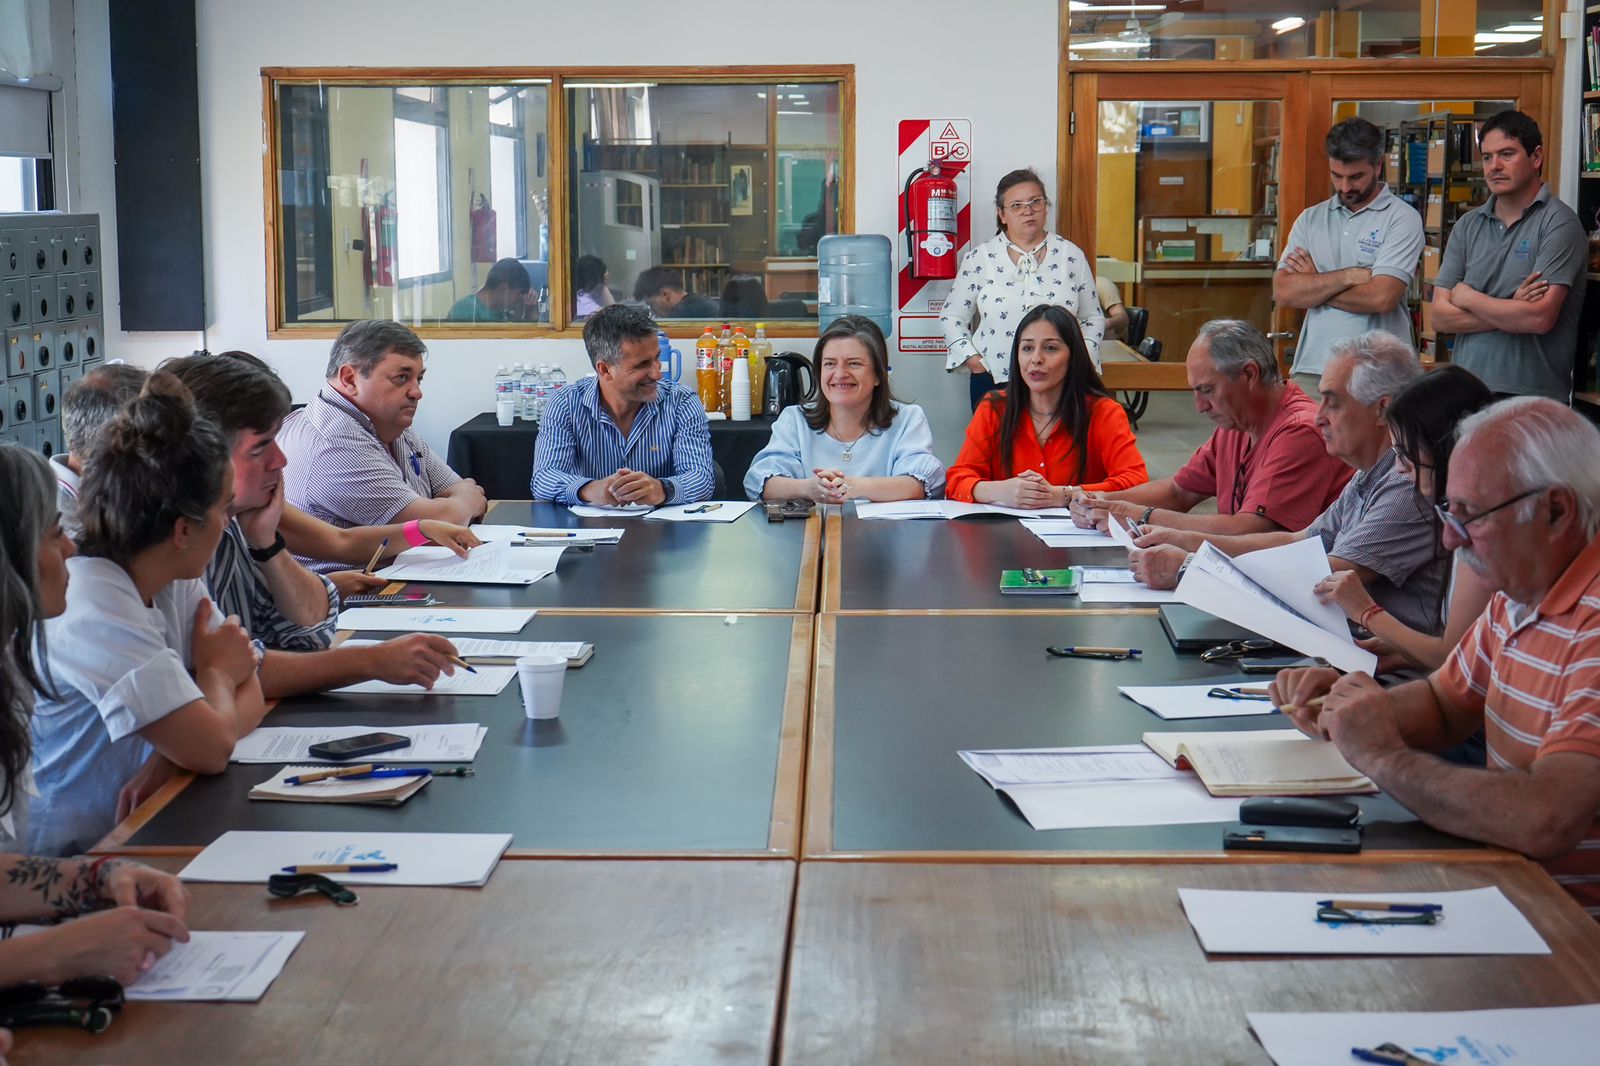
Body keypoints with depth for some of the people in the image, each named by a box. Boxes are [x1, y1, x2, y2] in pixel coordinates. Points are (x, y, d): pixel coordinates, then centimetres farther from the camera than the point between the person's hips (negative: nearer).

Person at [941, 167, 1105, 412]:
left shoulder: (1071, 256, 6)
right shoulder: (980, 258, 3)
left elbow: (1093, 318, 13)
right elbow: (951, 318, 8)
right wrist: (971, 358, -4)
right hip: (994, 382, 0)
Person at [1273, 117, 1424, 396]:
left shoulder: (1402, 218, -1)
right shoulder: (1310, 219, 13)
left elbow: (1382, 297, -14)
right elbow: (1283, 292, 1)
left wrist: (1313, 285, -1)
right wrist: (1350, 276, -9)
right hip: (1312, 370, 4)